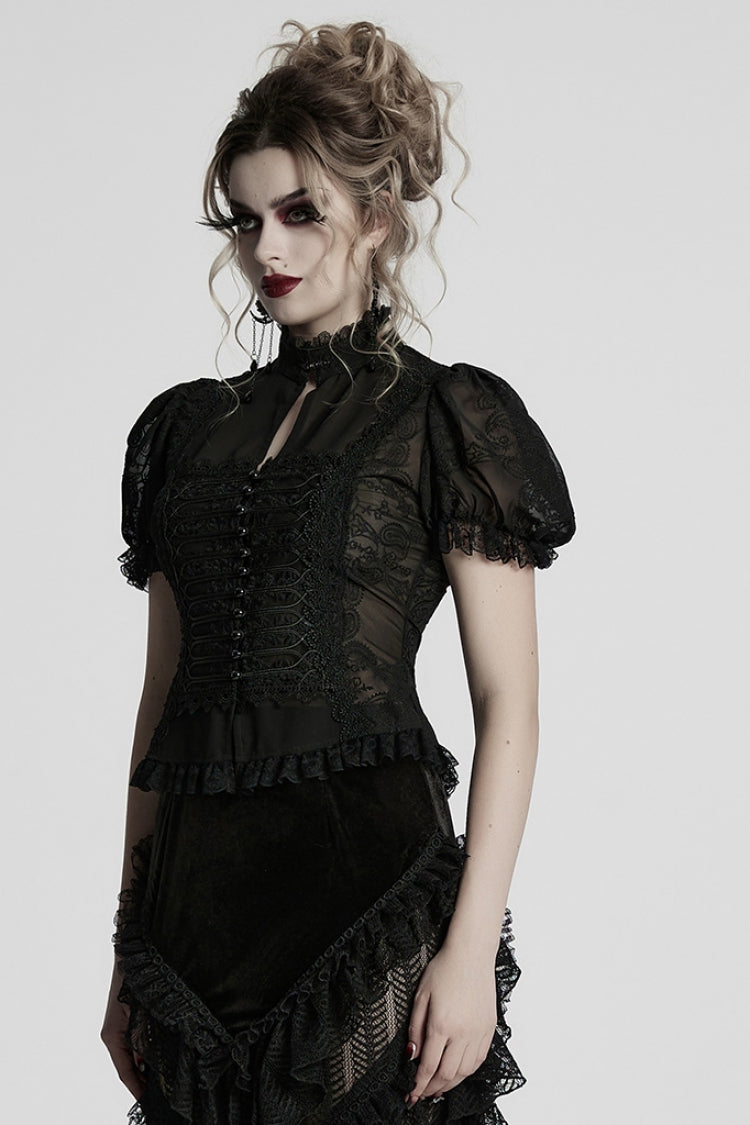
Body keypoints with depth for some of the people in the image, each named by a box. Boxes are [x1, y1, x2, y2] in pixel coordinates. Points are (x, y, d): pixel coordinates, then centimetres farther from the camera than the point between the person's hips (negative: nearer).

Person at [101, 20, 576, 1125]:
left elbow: (509, 710, -5)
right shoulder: (187, 428, 13)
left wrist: (470, 947, -13)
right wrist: (132, 938, 12)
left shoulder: (449, 420, -1)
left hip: (373, 882, -4)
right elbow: (163, 698, 14)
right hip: (199, 899, 5)